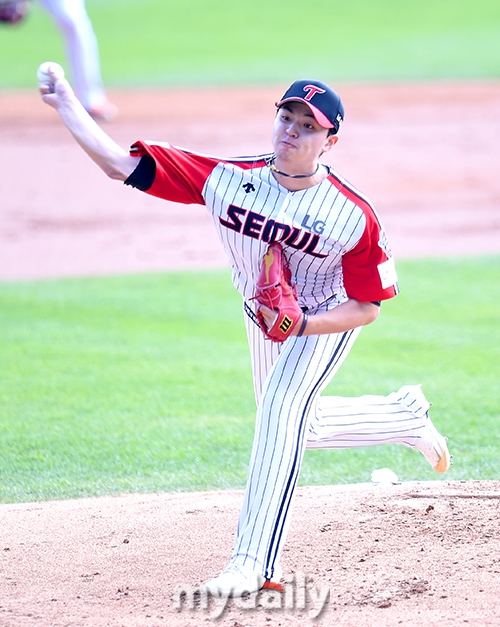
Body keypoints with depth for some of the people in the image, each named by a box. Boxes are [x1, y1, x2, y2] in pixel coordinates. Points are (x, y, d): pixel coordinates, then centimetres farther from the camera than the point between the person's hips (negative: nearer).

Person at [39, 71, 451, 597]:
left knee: (282, 409, -27)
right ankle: (403, 417, 46)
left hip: (327, 319, -5)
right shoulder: (227, 179, -25)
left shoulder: (355, 217, -31)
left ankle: (254, 563, -27)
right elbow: (121, 165, -27)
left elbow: (366, 307, -22)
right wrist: (65, 105, -33)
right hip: (262, 315, 5)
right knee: (292, 429, 21)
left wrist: (300, 325, -37)